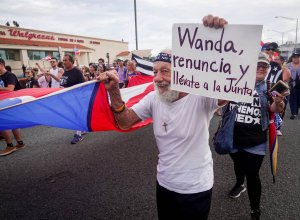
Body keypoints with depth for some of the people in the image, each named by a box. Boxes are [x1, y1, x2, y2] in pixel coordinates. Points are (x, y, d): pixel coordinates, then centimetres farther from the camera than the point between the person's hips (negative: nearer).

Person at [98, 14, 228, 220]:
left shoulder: (200, 97, -22)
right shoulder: (154, 98, -6)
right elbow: (125, 122, -5)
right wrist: (114, 91, -21)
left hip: (196, 189, -4)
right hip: (164, 184, 5)